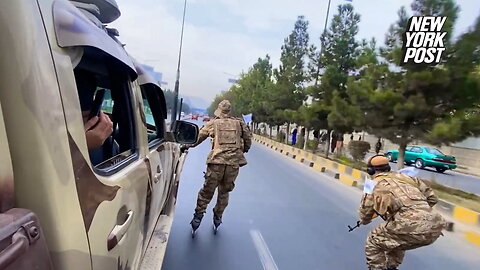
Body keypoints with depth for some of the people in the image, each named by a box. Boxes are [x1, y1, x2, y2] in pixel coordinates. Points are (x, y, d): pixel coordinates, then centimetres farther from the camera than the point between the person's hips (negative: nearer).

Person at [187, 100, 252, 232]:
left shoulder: (213, 123, 7)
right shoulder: (239, 123, 12)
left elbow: (199, 137, 12)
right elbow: (248, 138, 14)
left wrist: (188, 145, 27)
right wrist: (244, 150, 32)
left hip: (217, 161, -2)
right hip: (234, 163, 2)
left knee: (207, 190, 10)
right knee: (224, 192, 17)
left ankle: (198, 215, 10)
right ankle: (218, 217, 25)